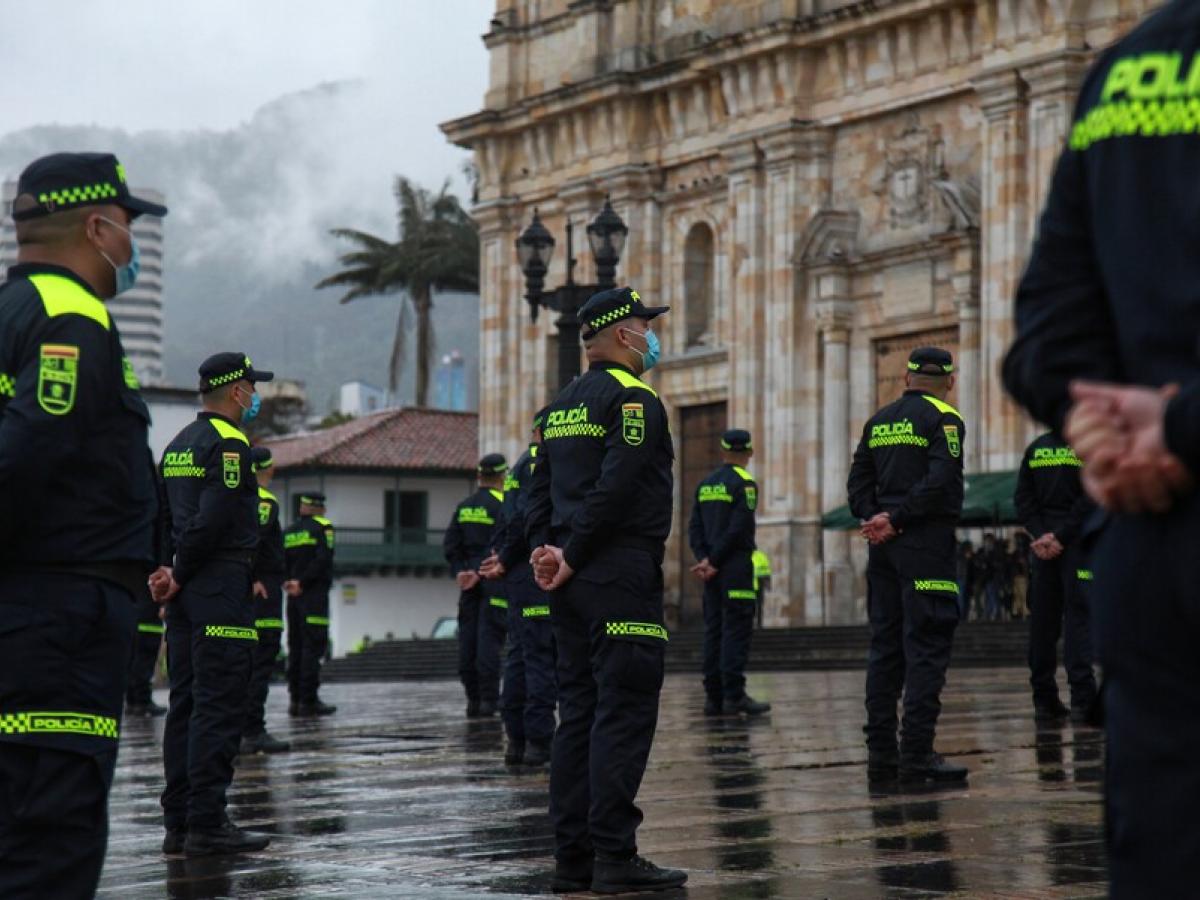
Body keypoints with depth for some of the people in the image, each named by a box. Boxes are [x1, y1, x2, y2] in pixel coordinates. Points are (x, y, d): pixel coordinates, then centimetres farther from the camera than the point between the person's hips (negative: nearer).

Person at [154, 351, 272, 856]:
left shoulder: (177, 446, 18)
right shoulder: (229, 444, -10)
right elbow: (212, 520, -19)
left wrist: (170, 572, 7)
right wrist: (179, 576, -9)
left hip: (186, 593, 9)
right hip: (223, 589, -9)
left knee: (184, 706, 9)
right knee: (218, 708, -8)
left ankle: (177, 823, 11)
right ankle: (207, 824, -9)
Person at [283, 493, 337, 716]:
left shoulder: (289, 532, 15)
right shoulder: (323, 527, -3)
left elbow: (281, 563, 9)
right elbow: (323, 559, -15)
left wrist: (288, 582, -1)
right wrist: (302, 582, -12)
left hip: (294, 596, 6)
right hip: (315, 594, -6)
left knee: (296, 646, 8)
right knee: (313, 646, -7)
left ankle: (295, 699, 7)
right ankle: (309, 700, -12)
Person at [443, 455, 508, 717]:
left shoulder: (464, 507, 11)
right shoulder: (502, 504, -9)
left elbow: (450, 545, 7)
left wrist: (460, 572, 3)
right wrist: (479, 573, -14)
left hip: (469, 581, 6)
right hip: (494, 578, -6)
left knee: (468, 639, 6)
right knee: (490, 638, -6)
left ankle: (472, 699, 7)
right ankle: (489, 700, -8)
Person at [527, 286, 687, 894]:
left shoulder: (561, 407, 19)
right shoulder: (633, 399, -9)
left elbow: (540, 491, 15)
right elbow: (615, 490, -18)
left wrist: (545, 550, 4)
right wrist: (571, 559, -13)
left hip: (572, 585, 9)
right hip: (622, 579, -9)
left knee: (578, 714, 9)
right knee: (624, 714, -8)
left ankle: (573, 856, 9)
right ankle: (615, 857, -10)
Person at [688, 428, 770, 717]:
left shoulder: (705, 485, 13)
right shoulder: (744, 484, -7)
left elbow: (694, 527, 7)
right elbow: (738, 529, -15)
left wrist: (704, 559, -3)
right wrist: (712, 561, -11)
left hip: (713, 571, 7)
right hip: (737, 568, -7)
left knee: (714, 630, 7)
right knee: (737, 631, -7)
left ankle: (714, 697, 6)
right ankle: (734, 695, -12)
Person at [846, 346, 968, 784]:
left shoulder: (878, 421, 15)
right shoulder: (943, 419, -5)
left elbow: (858, 479, 9)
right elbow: (940, 481, -17)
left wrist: (873, 518, -3)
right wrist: (897, 519, -13)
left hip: (884, 547, 7)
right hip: (927, 545, -7)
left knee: (885, 645, 10)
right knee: (926, 647, -6)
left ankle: (880, 751, 11)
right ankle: (917, 754, -11)